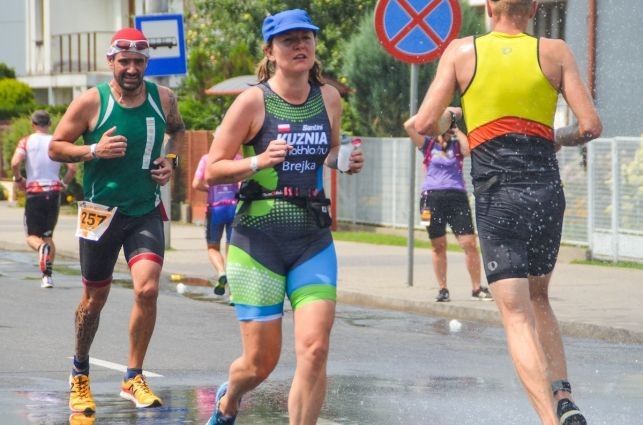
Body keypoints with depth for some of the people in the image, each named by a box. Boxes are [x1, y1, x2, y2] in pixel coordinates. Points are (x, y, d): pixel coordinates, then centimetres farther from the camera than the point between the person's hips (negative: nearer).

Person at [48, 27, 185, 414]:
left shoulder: (163, 98, -1)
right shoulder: (91, 102, -10)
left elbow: (177, 129, 22)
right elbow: (56, 147, -4)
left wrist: (171, 160, 3)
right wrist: (94, 151, -20)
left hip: (147, 212, 2)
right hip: (101, 212, -2)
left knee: (148, 289, -16)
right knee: (95, 298, 10)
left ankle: (134, 378, 0)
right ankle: (80, 372, 34)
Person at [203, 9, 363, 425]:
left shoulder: (329, 98, 5)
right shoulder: (253, 101, -8)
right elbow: (212, 170, -7)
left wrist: (345, 162, 1)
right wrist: (259, 161, -23)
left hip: (313, 240, 3)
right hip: (258, 240, -3)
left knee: (315, 349, -14)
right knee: (261, 361, 4)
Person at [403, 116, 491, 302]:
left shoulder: (457, 146, 12)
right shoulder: (428, 145, 11)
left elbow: (469, 149, -10)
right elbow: (408, 125, 0)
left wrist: (457, 131, 1)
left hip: (456, 196, 0)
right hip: (432, 197, 0)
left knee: (469, 243, -8)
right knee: (438, 246, 5)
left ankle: (477, 288, -1)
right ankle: (442, 289, 13)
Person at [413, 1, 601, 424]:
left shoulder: (461, 51, 0)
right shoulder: (555, 52, 1)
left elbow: (425, 124, -4)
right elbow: (591, 126, -2)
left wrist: (445, 120, 19)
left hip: (495, 195, -2)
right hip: (546, 190, 2)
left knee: (517, 314, -2)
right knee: (539, 300, 22)